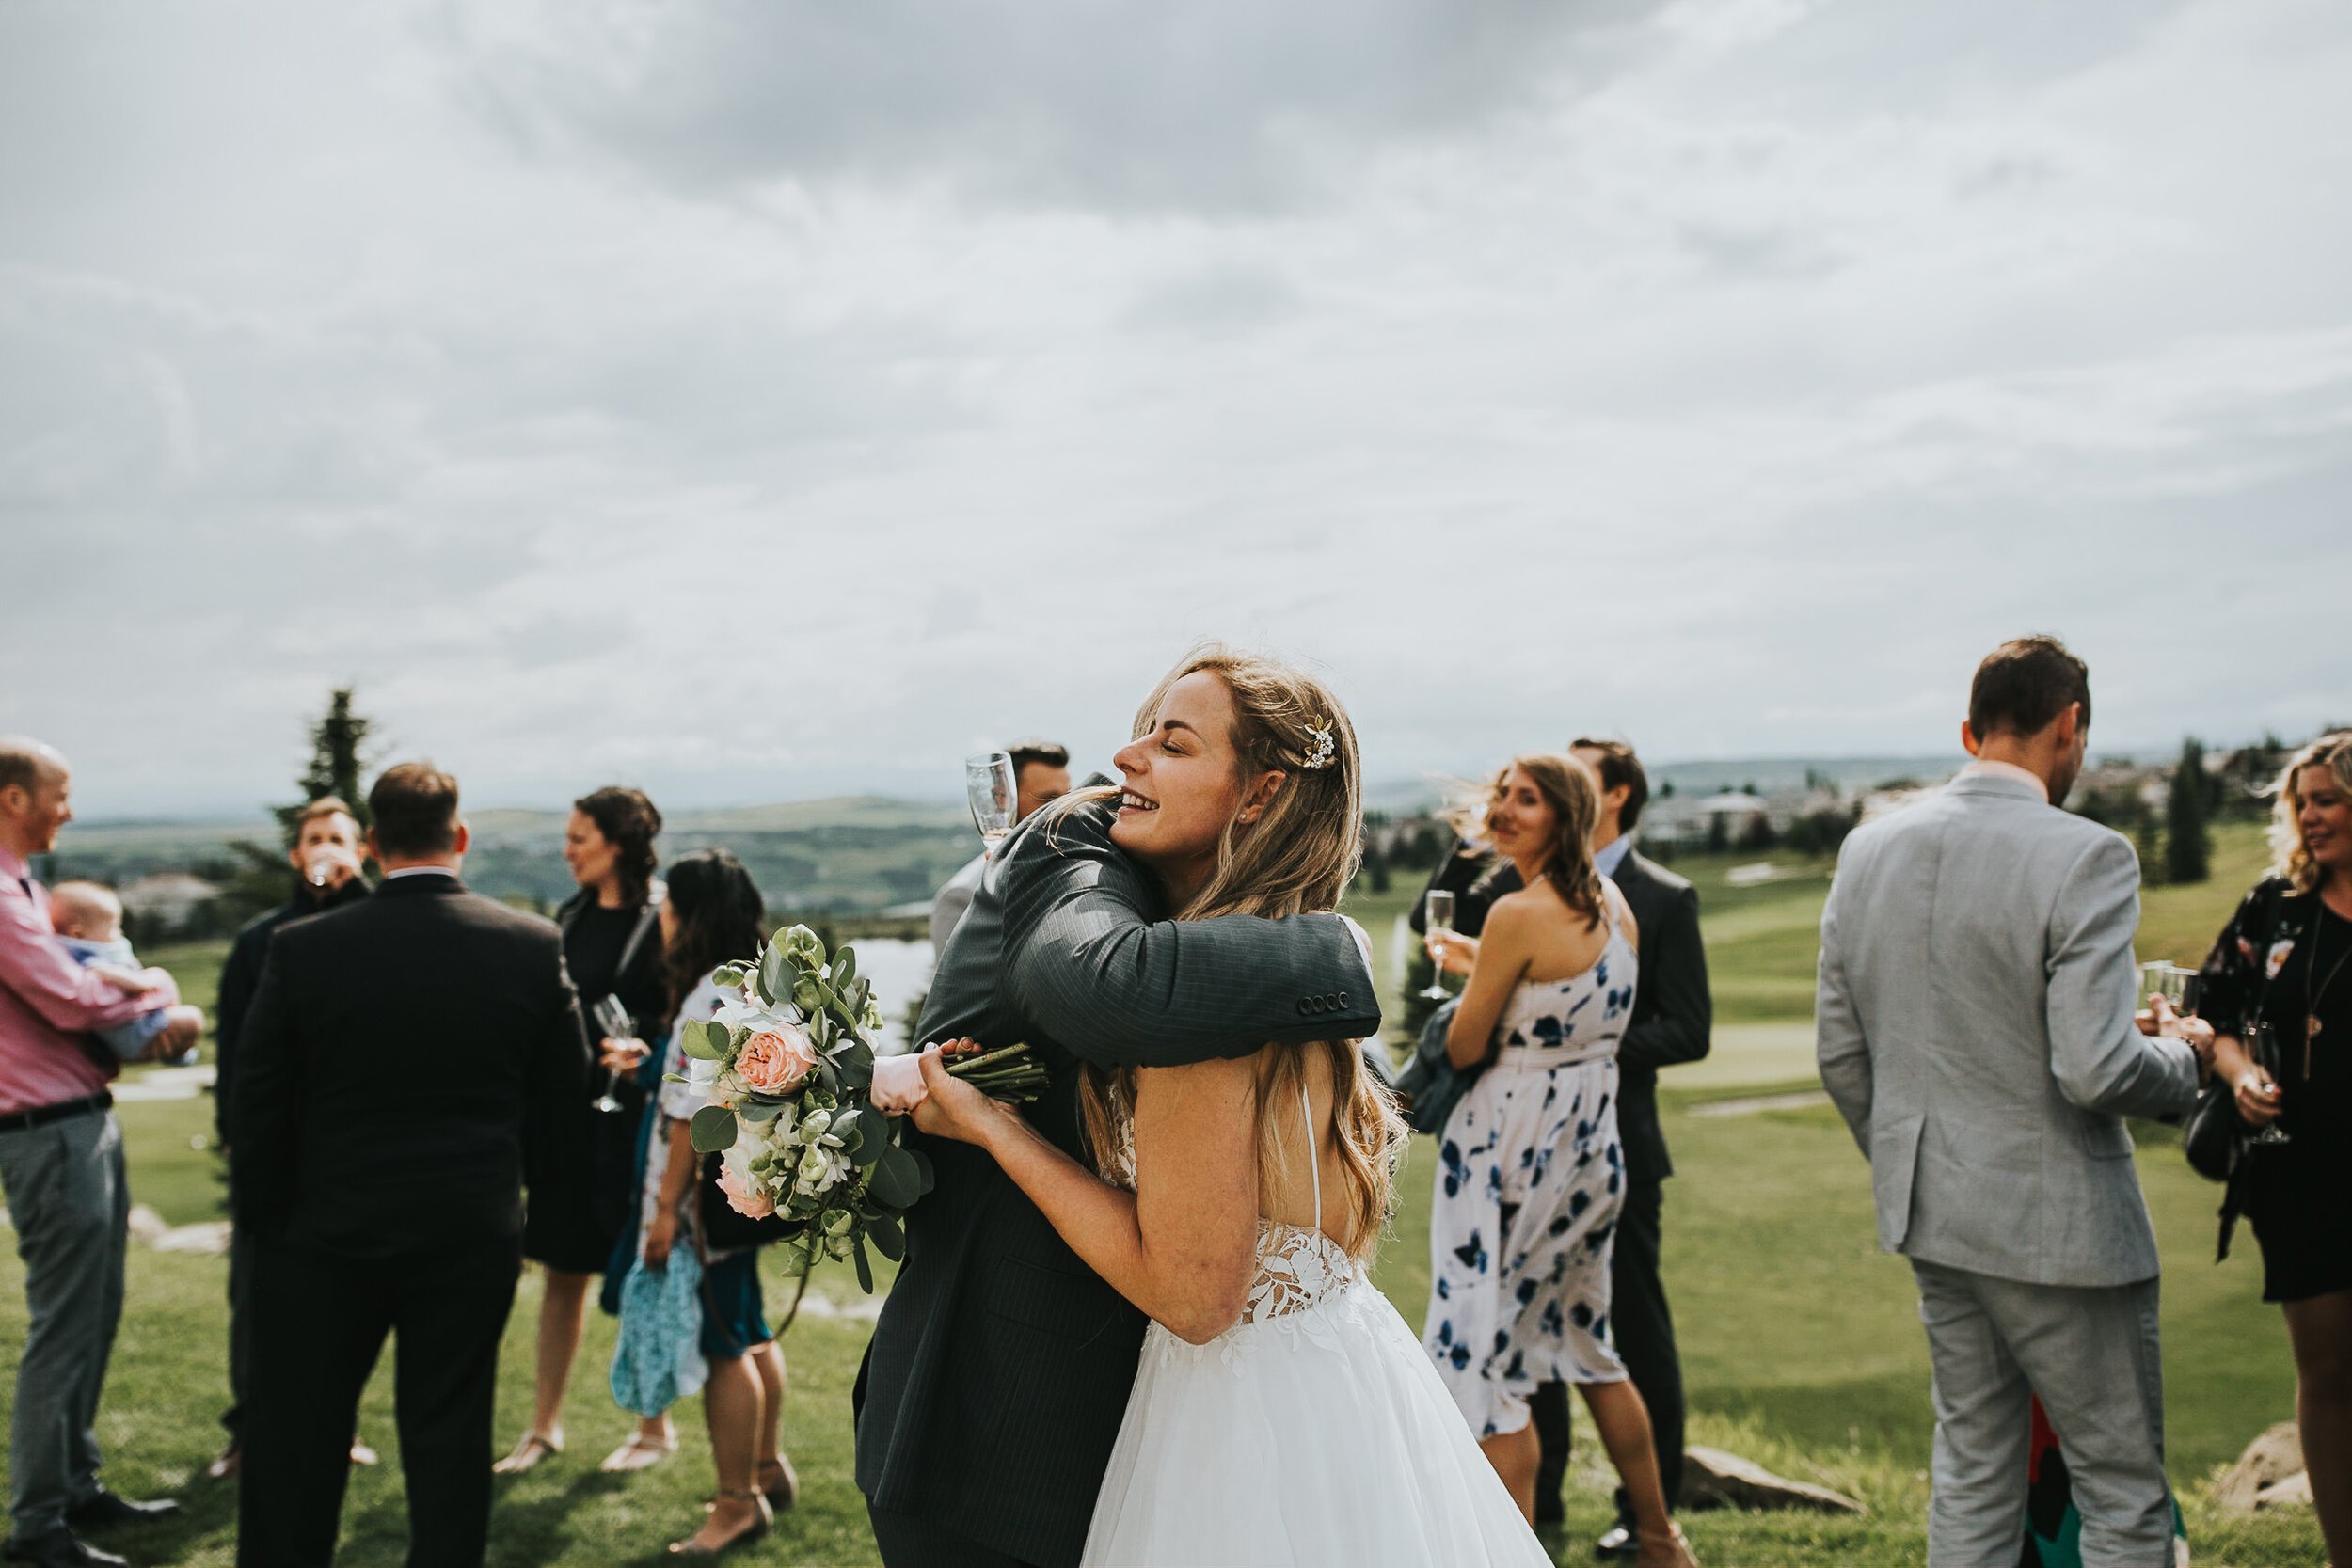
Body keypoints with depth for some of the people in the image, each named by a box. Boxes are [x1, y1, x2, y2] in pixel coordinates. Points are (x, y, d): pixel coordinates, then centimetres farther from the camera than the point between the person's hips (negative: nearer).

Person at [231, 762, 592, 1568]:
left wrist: (264, 1221, 8)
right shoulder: (535, 944, -8)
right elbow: (567, 1087, 0)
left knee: (294, 1439, 15)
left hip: (331, 1231, -1)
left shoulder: (302, 949, -11)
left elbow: (257, 1106, -5)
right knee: (450, 1437, 11)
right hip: (476, 1234, 1)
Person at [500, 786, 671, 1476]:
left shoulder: (663, 919, -10)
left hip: (633, 1115, -6)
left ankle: (655, 1428, 20)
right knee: (562, 1269, 12)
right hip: (568, 1112, 6)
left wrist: (641, 1052, -29)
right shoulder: (571, 915, 10)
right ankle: (544, 1424, 24)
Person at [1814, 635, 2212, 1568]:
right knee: (2125, 1490, 9)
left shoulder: (1869, 849, 2)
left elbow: (1839, 1055, 6)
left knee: (1970, 1474, 17)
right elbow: (2094, 1070, -23)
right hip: (2059, 1225, -6)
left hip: (1930, 1214, 6)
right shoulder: (2086, 858, -17)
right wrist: (2183, 1059, -2)